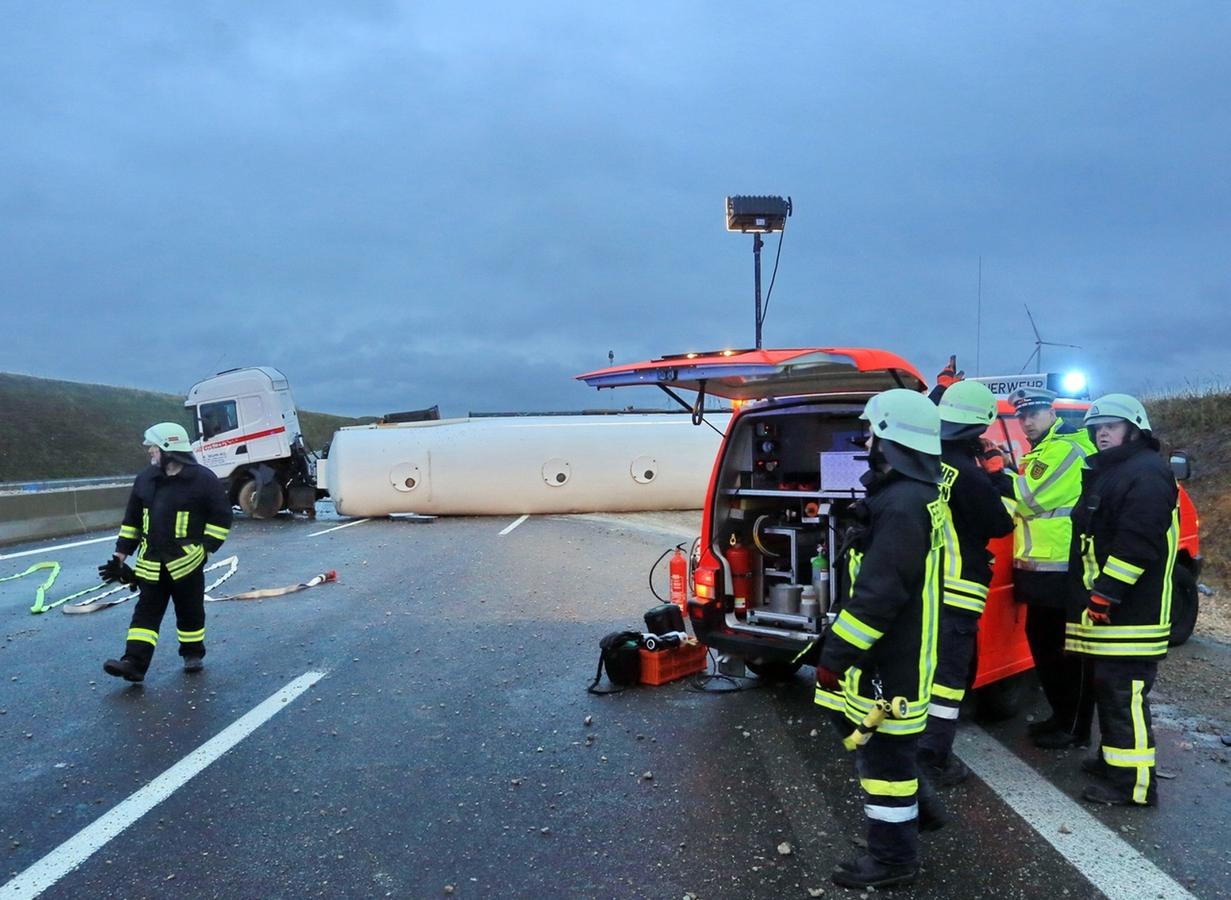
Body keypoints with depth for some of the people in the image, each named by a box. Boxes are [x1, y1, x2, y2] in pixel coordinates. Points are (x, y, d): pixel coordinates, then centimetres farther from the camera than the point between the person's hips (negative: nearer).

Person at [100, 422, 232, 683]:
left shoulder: (203, 480, -9)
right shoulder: (146, 479, 7)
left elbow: (221, 518, -6)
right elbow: (132, 519, 14)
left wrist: (205, 548, -12)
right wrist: (121, 554, 10)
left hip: (186, 561, -4)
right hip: (151, 562, 4)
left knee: (190, 611, 9)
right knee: (146, 610, 1)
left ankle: (193, 654, 27)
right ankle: (134, 663, -1)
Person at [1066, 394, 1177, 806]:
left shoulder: (1147, 474, -13)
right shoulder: (1105, 472, 20)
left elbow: (1139, 543, -23)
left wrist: (1105, 592, -23)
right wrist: (1090, 596, 23)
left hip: (1130, 615, -10)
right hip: (1106, 613, 11)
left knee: (1124, 695, -9)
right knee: (1108, 688, 19)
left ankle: (1133, 782, -4)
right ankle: (1113, 757, 31)